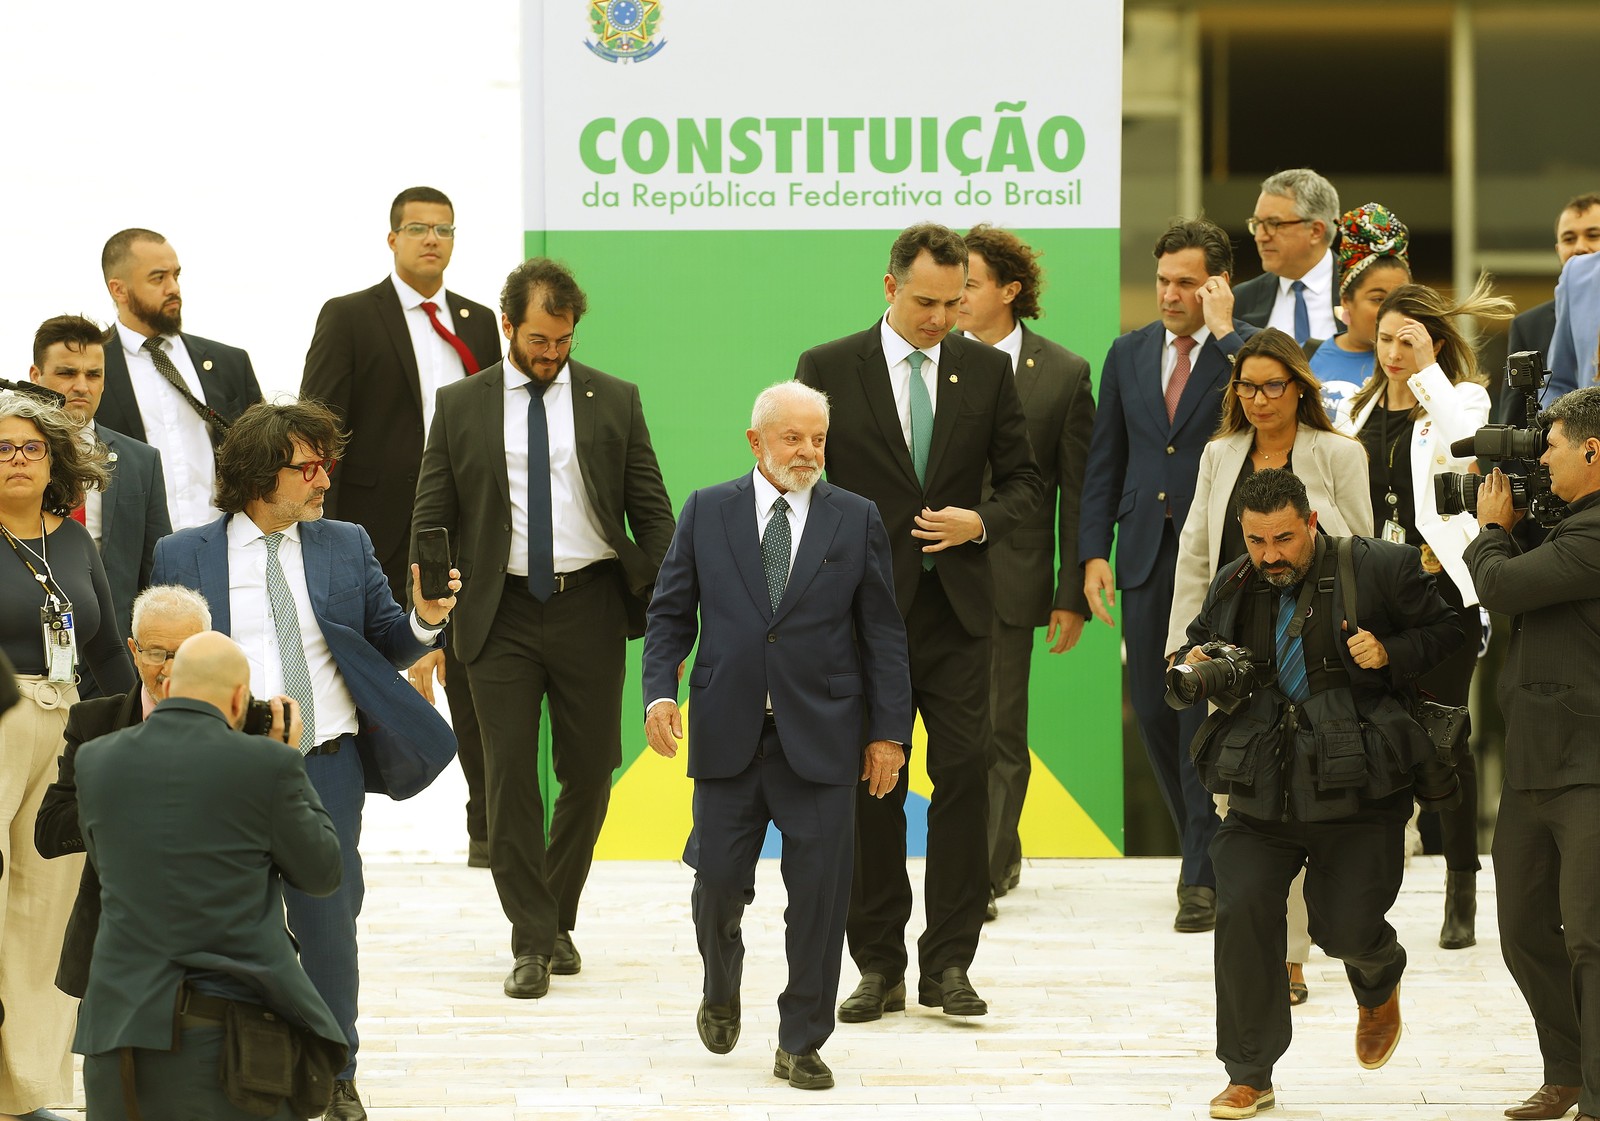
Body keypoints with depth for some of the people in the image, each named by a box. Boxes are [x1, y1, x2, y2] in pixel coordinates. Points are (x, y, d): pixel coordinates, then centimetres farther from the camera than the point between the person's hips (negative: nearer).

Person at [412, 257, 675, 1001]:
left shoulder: (614, 402, 6)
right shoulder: (461, 408, 4)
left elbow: (652, 513, 7)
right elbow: (431, 521, 5)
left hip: (590, 607, 1)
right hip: (502, 612, -1)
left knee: (589, 772, 5)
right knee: (510, 775, -5)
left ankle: (558, 919, 23)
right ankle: (532, 942, 0)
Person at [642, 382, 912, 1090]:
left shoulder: (856, 520, 4)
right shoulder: (707, 513, 5)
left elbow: (882, 633, 5)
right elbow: (671, 613, 8)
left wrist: (888, 731, 1)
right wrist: (660, 691, -7)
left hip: (820, 739, 0)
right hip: (727, 734, 0)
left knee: (820, 892, -3)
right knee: (718, 880, 3)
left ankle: (801, 1044, 8)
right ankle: (721, 993, 34)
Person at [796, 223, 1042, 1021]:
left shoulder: (987, 370, 7)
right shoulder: (827, 370, 1)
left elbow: (1023, 481, 12)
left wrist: (981, 522, -10)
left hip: (954, 607, 1)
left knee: (964, 774, -6)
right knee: (868, 784, 2)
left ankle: (948, 963, 1)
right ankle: (877, 968, 10)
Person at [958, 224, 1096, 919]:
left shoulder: (1062, 375, -1)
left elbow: (1077, 492, 1)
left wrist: (1073, 595, -2)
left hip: (1008, 579, -2)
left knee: (998, 732, -2)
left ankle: (979, 878, 4)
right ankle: (1001, 853, 26)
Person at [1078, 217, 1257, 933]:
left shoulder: (1245, 351, -2)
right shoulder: (1129, 354, 13)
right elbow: (1104, 461, 14)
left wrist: (1223, 330, -19)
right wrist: (1094, 552, 5)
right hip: (1146, 557, 5)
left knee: (1204, 707, -7)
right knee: (1153, 710, 7)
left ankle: (1204, 874, -2)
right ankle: (1207, 843, 24)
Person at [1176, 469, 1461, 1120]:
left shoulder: (1378, 570, -5)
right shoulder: (1233, 588, 8)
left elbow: (1446, 634, 2)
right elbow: (1199, 644, 26)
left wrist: (1392, 654, -16)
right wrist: (1194, 670, 3)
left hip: (1357, 796, -3)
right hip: (1262, 792, 3)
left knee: (1346, 927, -3)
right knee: (1242, 910, -10)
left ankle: (1379, 990, 39)